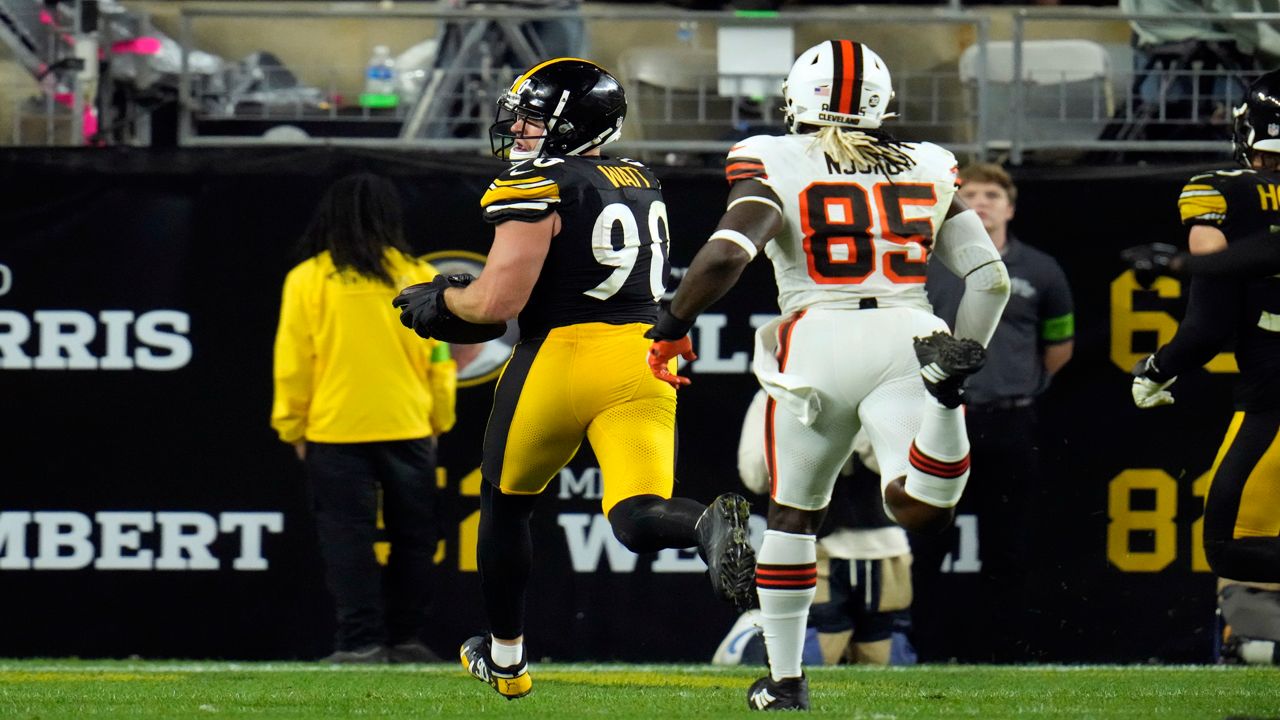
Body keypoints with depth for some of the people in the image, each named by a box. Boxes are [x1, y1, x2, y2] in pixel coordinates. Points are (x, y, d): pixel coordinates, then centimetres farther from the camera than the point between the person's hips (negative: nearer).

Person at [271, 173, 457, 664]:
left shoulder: (308, 279, -2)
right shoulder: (419, 278, 3)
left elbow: (292, 362, -1)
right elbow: (440, 360, 7)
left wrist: (293, 429, 8)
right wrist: (438, 422, 18)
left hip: (334, 431, -1)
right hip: (408, 430, 1)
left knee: (347, 536, 1)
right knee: (412, 536, 10)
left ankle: (361, 641, -4)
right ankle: (405, 638, 11)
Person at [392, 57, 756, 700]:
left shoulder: (539, 189, -9)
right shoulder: (642, 185, 15)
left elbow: (499, 301, -15)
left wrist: (439, 301, 6)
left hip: (560, 355, -5)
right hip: (643, 358, 5)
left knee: (505, 503, 19)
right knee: (639, 519, -6)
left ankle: (505, 657, 32)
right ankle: (713, 525, -42)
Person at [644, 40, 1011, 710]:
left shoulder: (775, 164, 3)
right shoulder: (928, 168, 16)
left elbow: (725, 254, -11)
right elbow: (991, 278, 12)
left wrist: (672, 328, 1)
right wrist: (967, 353, 23)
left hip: (820, 341, -1)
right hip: (908, 332, 1)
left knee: (793, 513, 18)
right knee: (918, 508, -16)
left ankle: (785, 679, 25)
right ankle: (944, 388, -42)